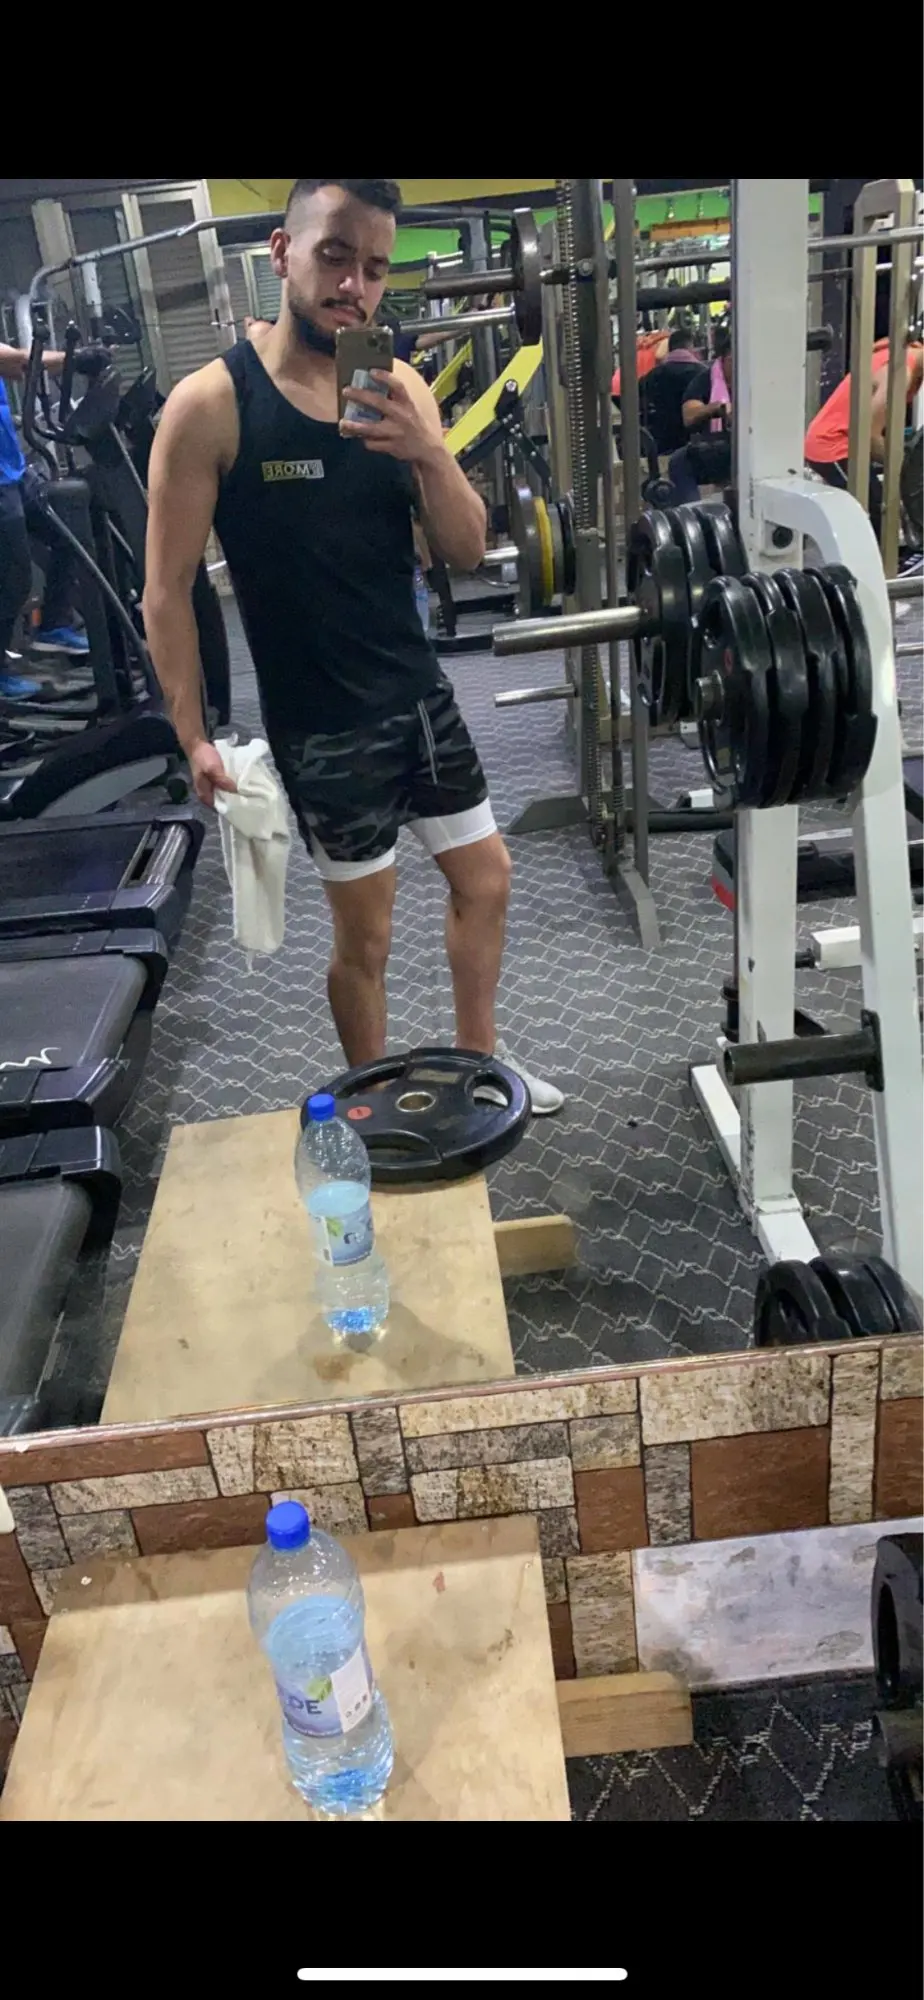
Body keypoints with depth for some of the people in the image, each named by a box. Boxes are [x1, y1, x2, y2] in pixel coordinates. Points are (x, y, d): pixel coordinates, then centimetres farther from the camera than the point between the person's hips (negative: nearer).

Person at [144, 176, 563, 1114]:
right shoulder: (210, 404, -13)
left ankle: (479, 1062, 39)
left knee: (485, 876, 16)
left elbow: (467, 550, 1)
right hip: (320, 723, -6)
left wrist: (427, 452, -18)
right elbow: (168, 591, -11)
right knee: (365, 933, 4)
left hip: (419, 692, 6)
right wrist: (194, 739, -15)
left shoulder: (401, 388, 2)